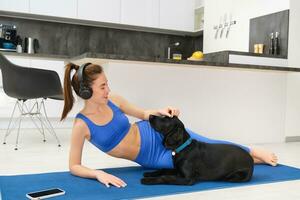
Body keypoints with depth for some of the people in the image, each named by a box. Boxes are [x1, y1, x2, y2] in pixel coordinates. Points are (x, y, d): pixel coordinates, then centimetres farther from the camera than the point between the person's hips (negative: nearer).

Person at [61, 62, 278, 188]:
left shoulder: (113, 100, -11)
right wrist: (98, 173, -38)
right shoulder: (81, 125, -22)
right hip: (150, 158, -3)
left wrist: (160, 111, -21)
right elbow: (74, 166, -18)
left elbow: (143, 114, 1)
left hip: (154, 133, 3)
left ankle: (254, 152, 22)